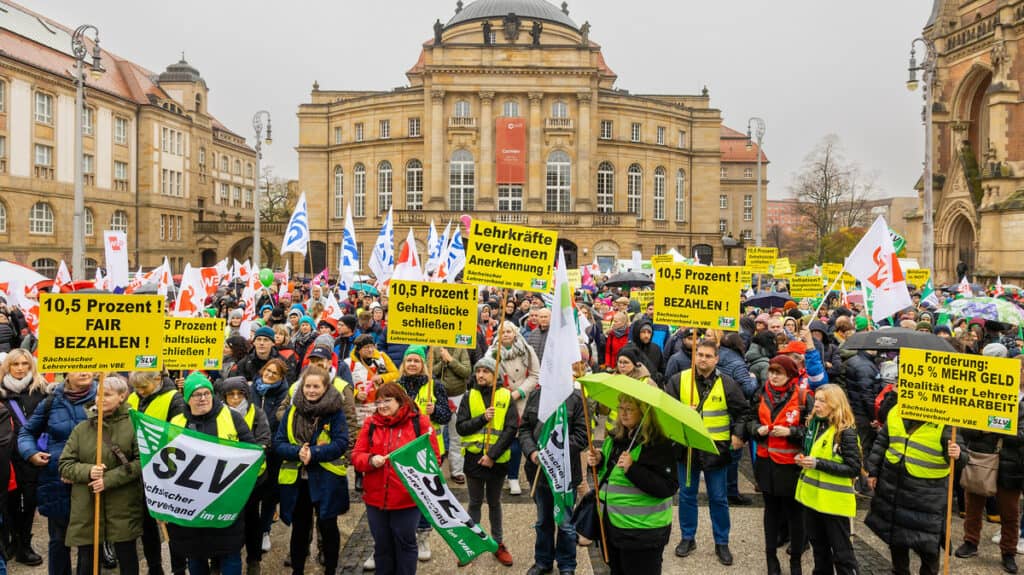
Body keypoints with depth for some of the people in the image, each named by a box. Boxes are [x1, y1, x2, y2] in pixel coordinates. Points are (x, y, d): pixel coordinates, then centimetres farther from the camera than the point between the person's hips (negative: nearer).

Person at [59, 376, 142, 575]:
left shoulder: (133, 425, -4)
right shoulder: (81, 428, 6)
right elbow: (64, 465, 6)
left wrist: (110, 478, -18)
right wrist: (87, 471, -14)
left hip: (123, 507, -3)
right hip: (86, 507, 3)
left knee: (127, 558, 9)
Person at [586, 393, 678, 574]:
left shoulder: (658, 444, -19)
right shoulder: (615, 437, 5)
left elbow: (668, 488, -25)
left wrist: (632, 469, -32)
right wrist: (598, 460, -2)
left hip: (642, 533, -7)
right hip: (612, 524, 8)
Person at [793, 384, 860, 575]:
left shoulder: (845, 431, -17)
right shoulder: (813, 423, 5)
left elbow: (853, 469, -18)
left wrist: (819, 464, -23)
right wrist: (802, 457, -1)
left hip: (833, 500, -7)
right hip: (812, 495, 7)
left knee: (840, 550, 5)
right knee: (818, 545, 21)